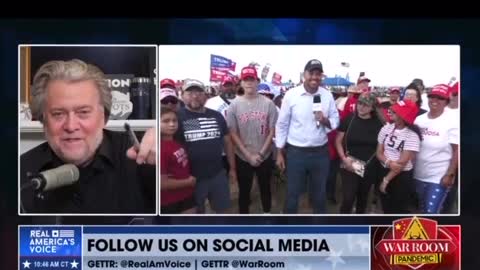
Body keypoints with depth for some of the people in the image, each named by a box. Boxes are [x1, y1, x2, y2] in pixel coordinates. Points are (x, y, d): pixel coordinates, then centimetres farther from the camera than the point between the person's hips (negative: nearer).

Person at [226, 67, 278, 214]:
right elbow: (233, 134, -6)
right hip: (242, 157, 0)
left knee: (265, 187, 17)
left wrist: (260, 153, -10)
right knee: (244, 190, 12)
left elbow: (272, 130, -4)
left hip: (265, 156, 1)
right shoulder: (234, 105, -6)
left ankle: (267, 213, 37)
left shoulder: (268, 103, -6)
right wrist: (248, 155, -12)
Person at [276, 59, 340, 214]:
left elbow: (335, 121, 6)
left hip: (320, 152, 3)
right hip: (296, 152, -2)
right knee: (293, 193, 9)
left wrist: (325, 121, -19)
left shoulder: (327, 96, 0)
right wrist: (280, 153, -1)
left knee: (319, 193, 18)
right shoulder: (291, 95, -8)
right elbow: (282, 125, -2)